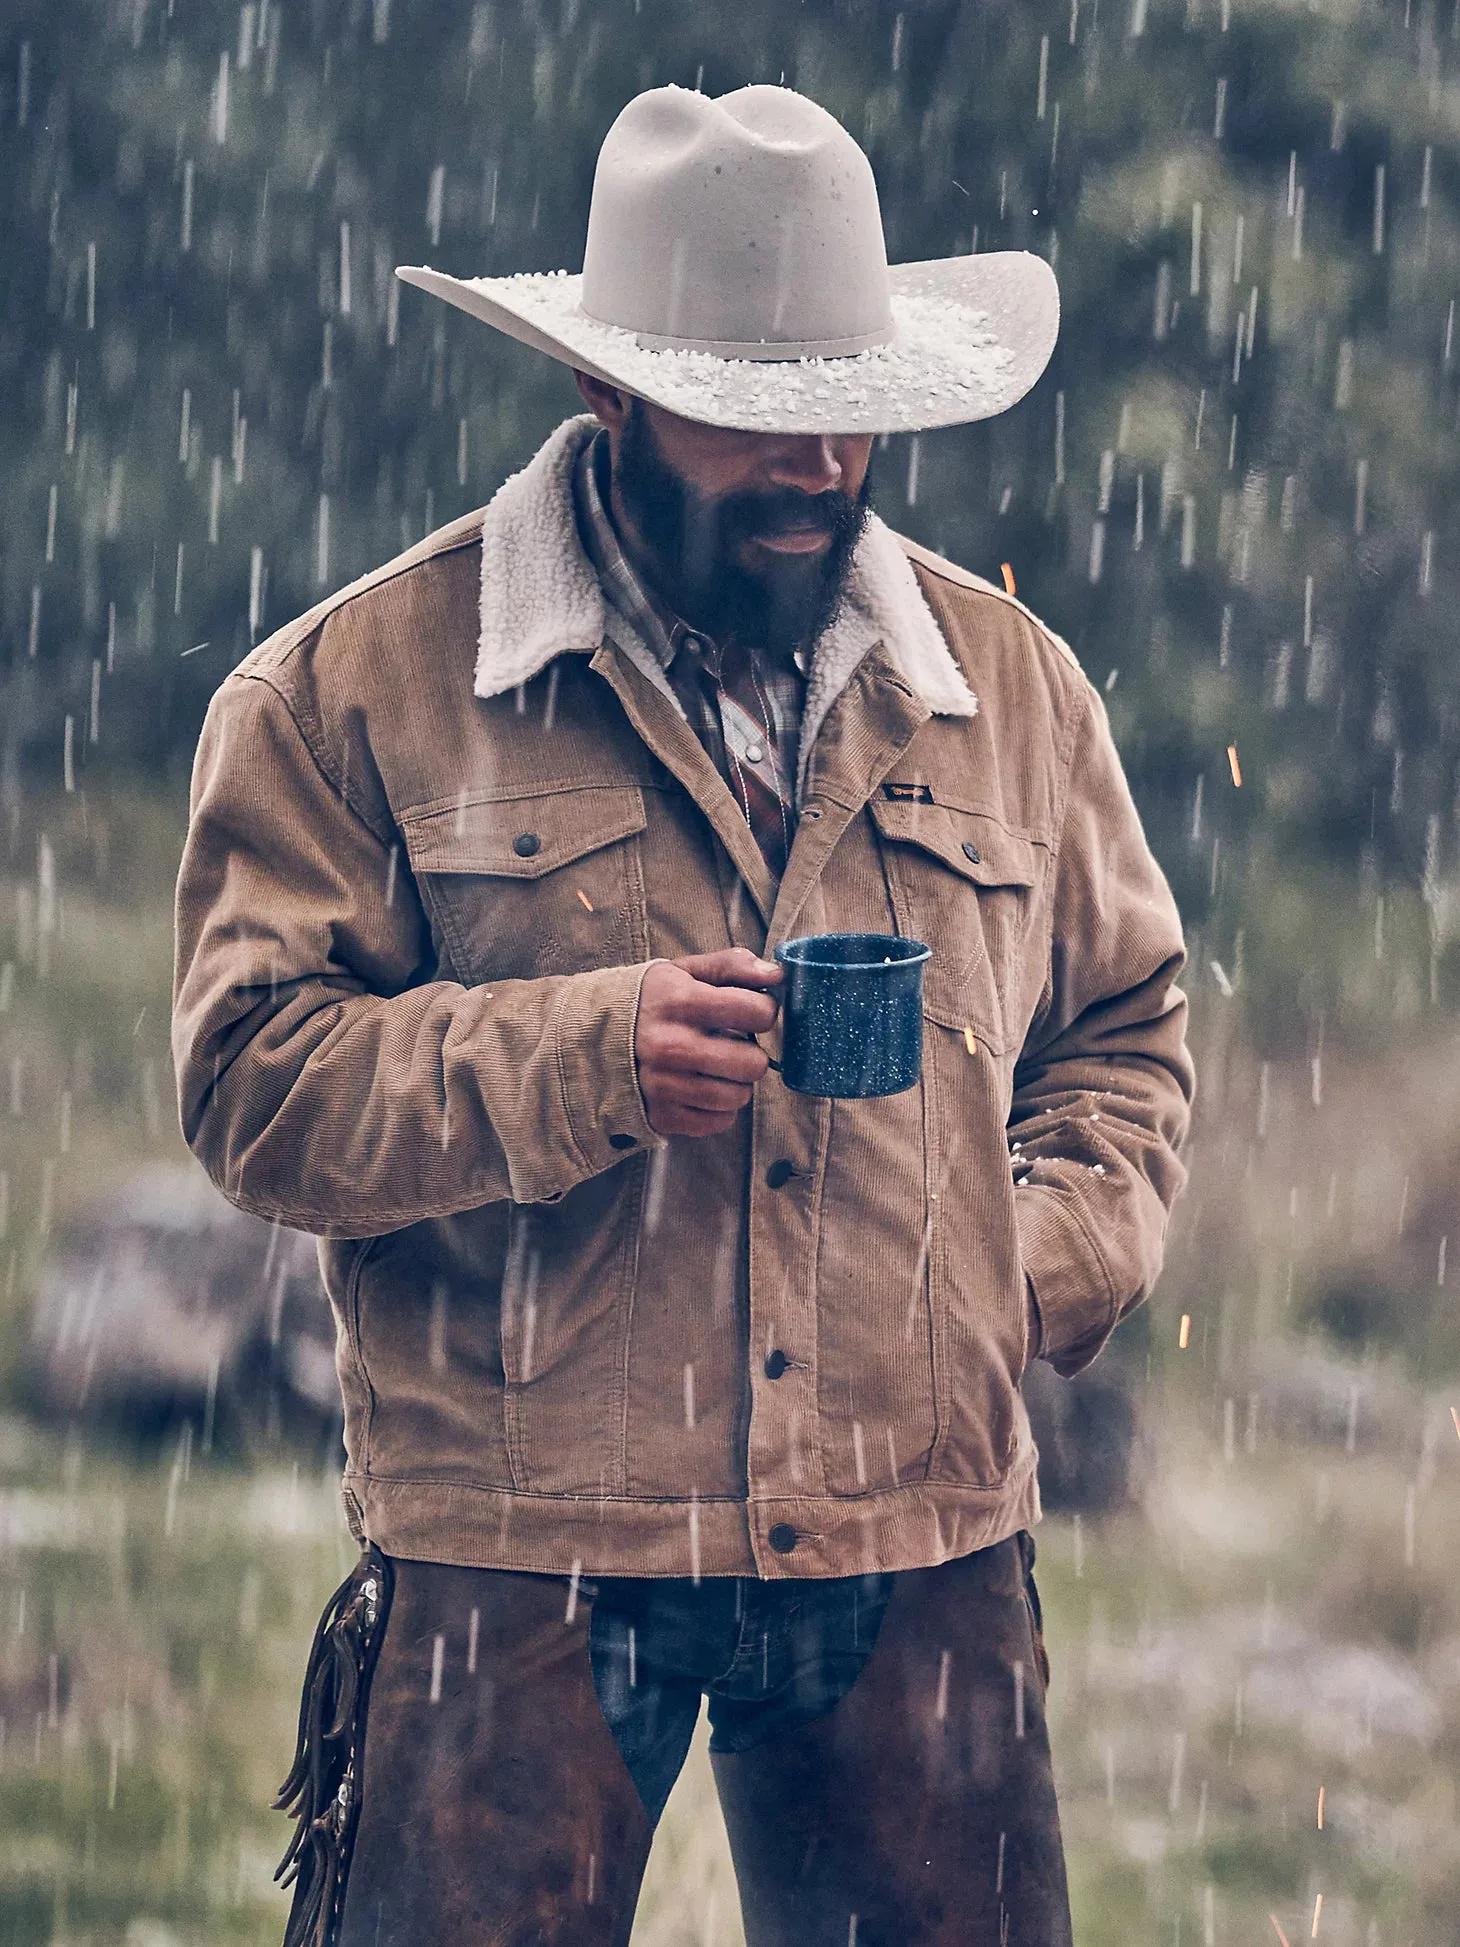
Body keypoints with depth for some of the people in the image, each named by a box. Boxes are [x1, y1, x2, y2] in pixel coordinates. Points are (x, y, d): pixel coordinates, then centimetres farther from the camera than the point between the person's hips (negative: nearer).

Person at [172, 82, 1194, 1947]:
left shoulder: (1010, 683, 12)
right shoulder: (359, 685, 0)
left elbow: (1122, 1028, 23)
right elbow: (255, 1076, -6)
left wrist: (1052, 1261, 4)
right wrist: (581, 1058, -19)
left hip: (921, 1552, 3)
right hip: (514, 1565, -3)